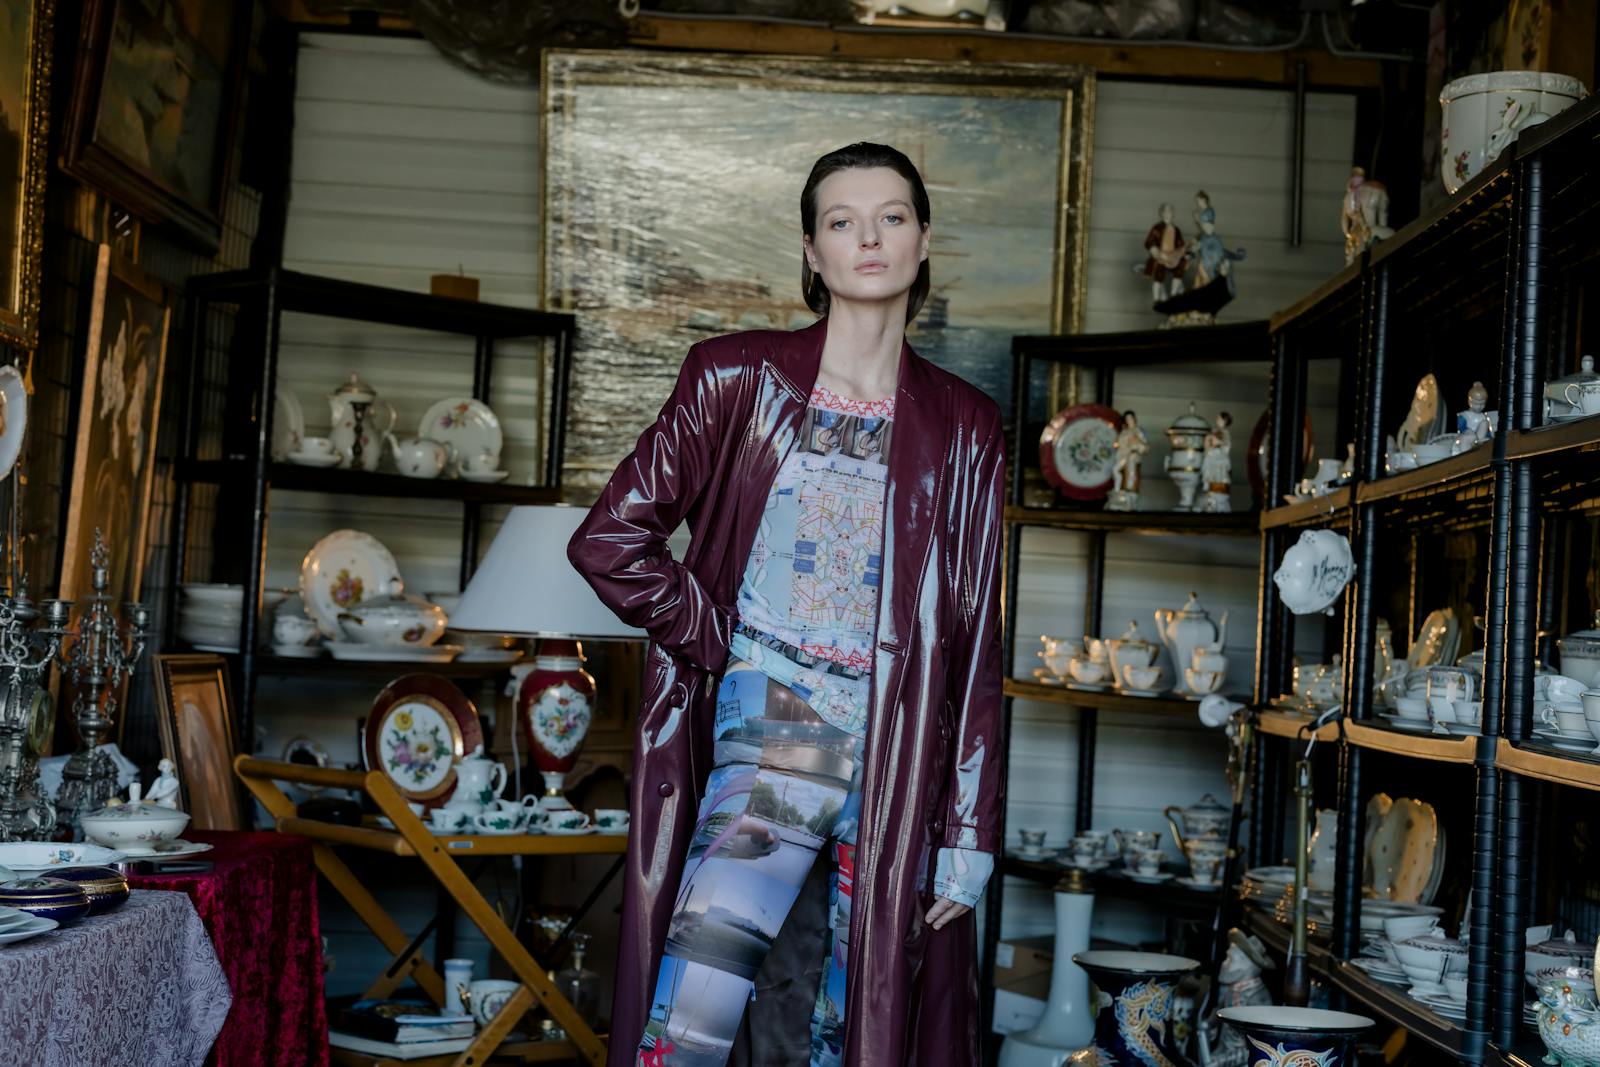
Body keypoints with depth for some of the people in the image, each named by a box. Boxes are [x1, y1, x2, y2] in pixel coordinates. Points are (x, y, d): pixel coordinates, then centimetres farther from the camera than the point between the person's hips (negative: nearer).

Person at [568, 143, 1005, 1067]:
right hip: (770, 737, -2)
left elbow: (975, 637, 8)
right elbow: (609, 539, 4)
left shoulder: (963, 427, 10)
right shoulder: (739, 379, 5)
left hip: (897, 764, 2)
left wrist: (970, 832, 5)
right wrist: (718, 639, -1)